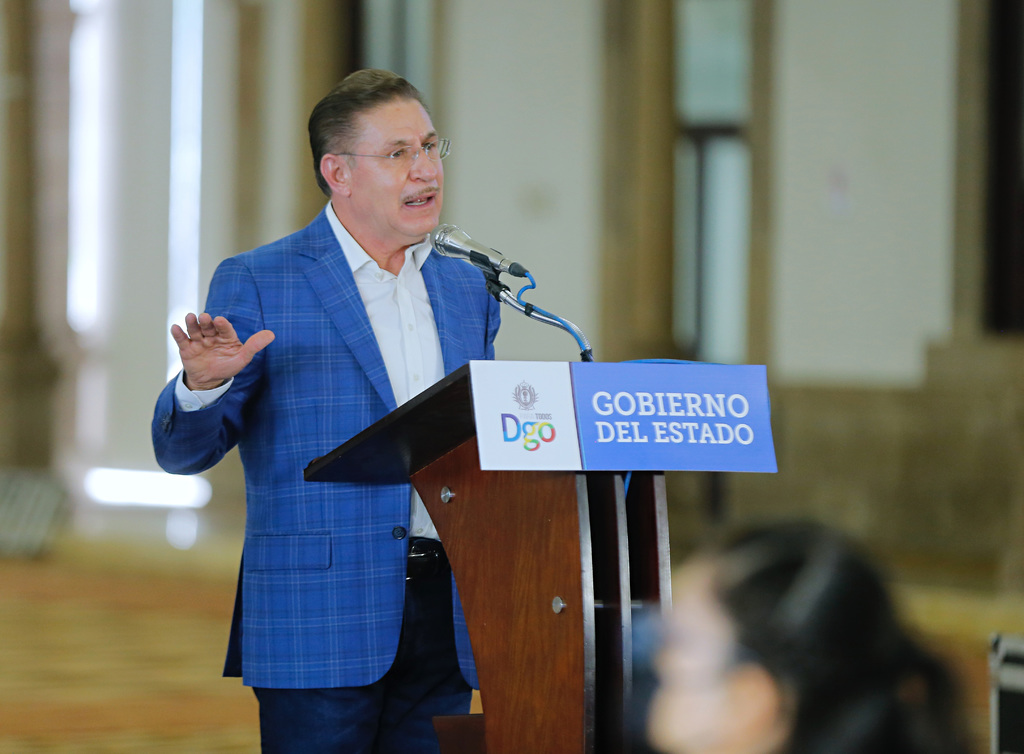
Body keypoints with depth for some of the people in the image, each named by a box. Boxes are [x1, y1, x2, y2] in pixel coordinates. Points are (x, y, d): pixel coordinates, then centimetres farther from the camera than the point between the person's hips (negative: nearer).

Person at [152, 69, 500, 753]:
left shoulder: (467, 289, 16)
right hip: (322, 614, -5)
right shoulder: (258, 283, -1)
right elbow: (184, 451, -3)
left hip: (446, 617, 5)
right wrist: (201, 384, -24)